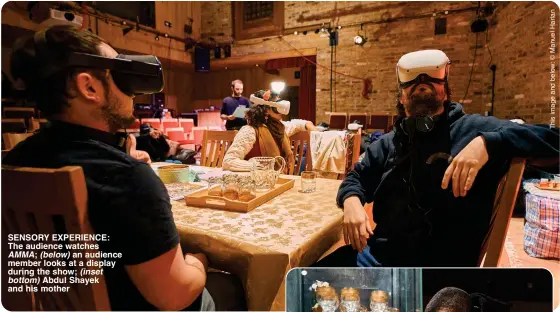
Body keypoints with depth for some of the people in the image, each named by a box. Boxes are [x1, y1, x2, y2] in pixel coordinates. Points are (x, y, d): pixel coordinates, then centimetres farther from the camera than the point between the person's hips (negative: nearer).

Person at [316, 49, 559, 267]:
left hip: (438, 266, -4)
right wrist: (351, 201, -6)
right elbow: (356, 178, 18)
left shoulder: (473, 129, -2)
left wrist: (487, 143, -27)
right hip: (378, 254, 5)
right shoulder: (388, 143, 14)